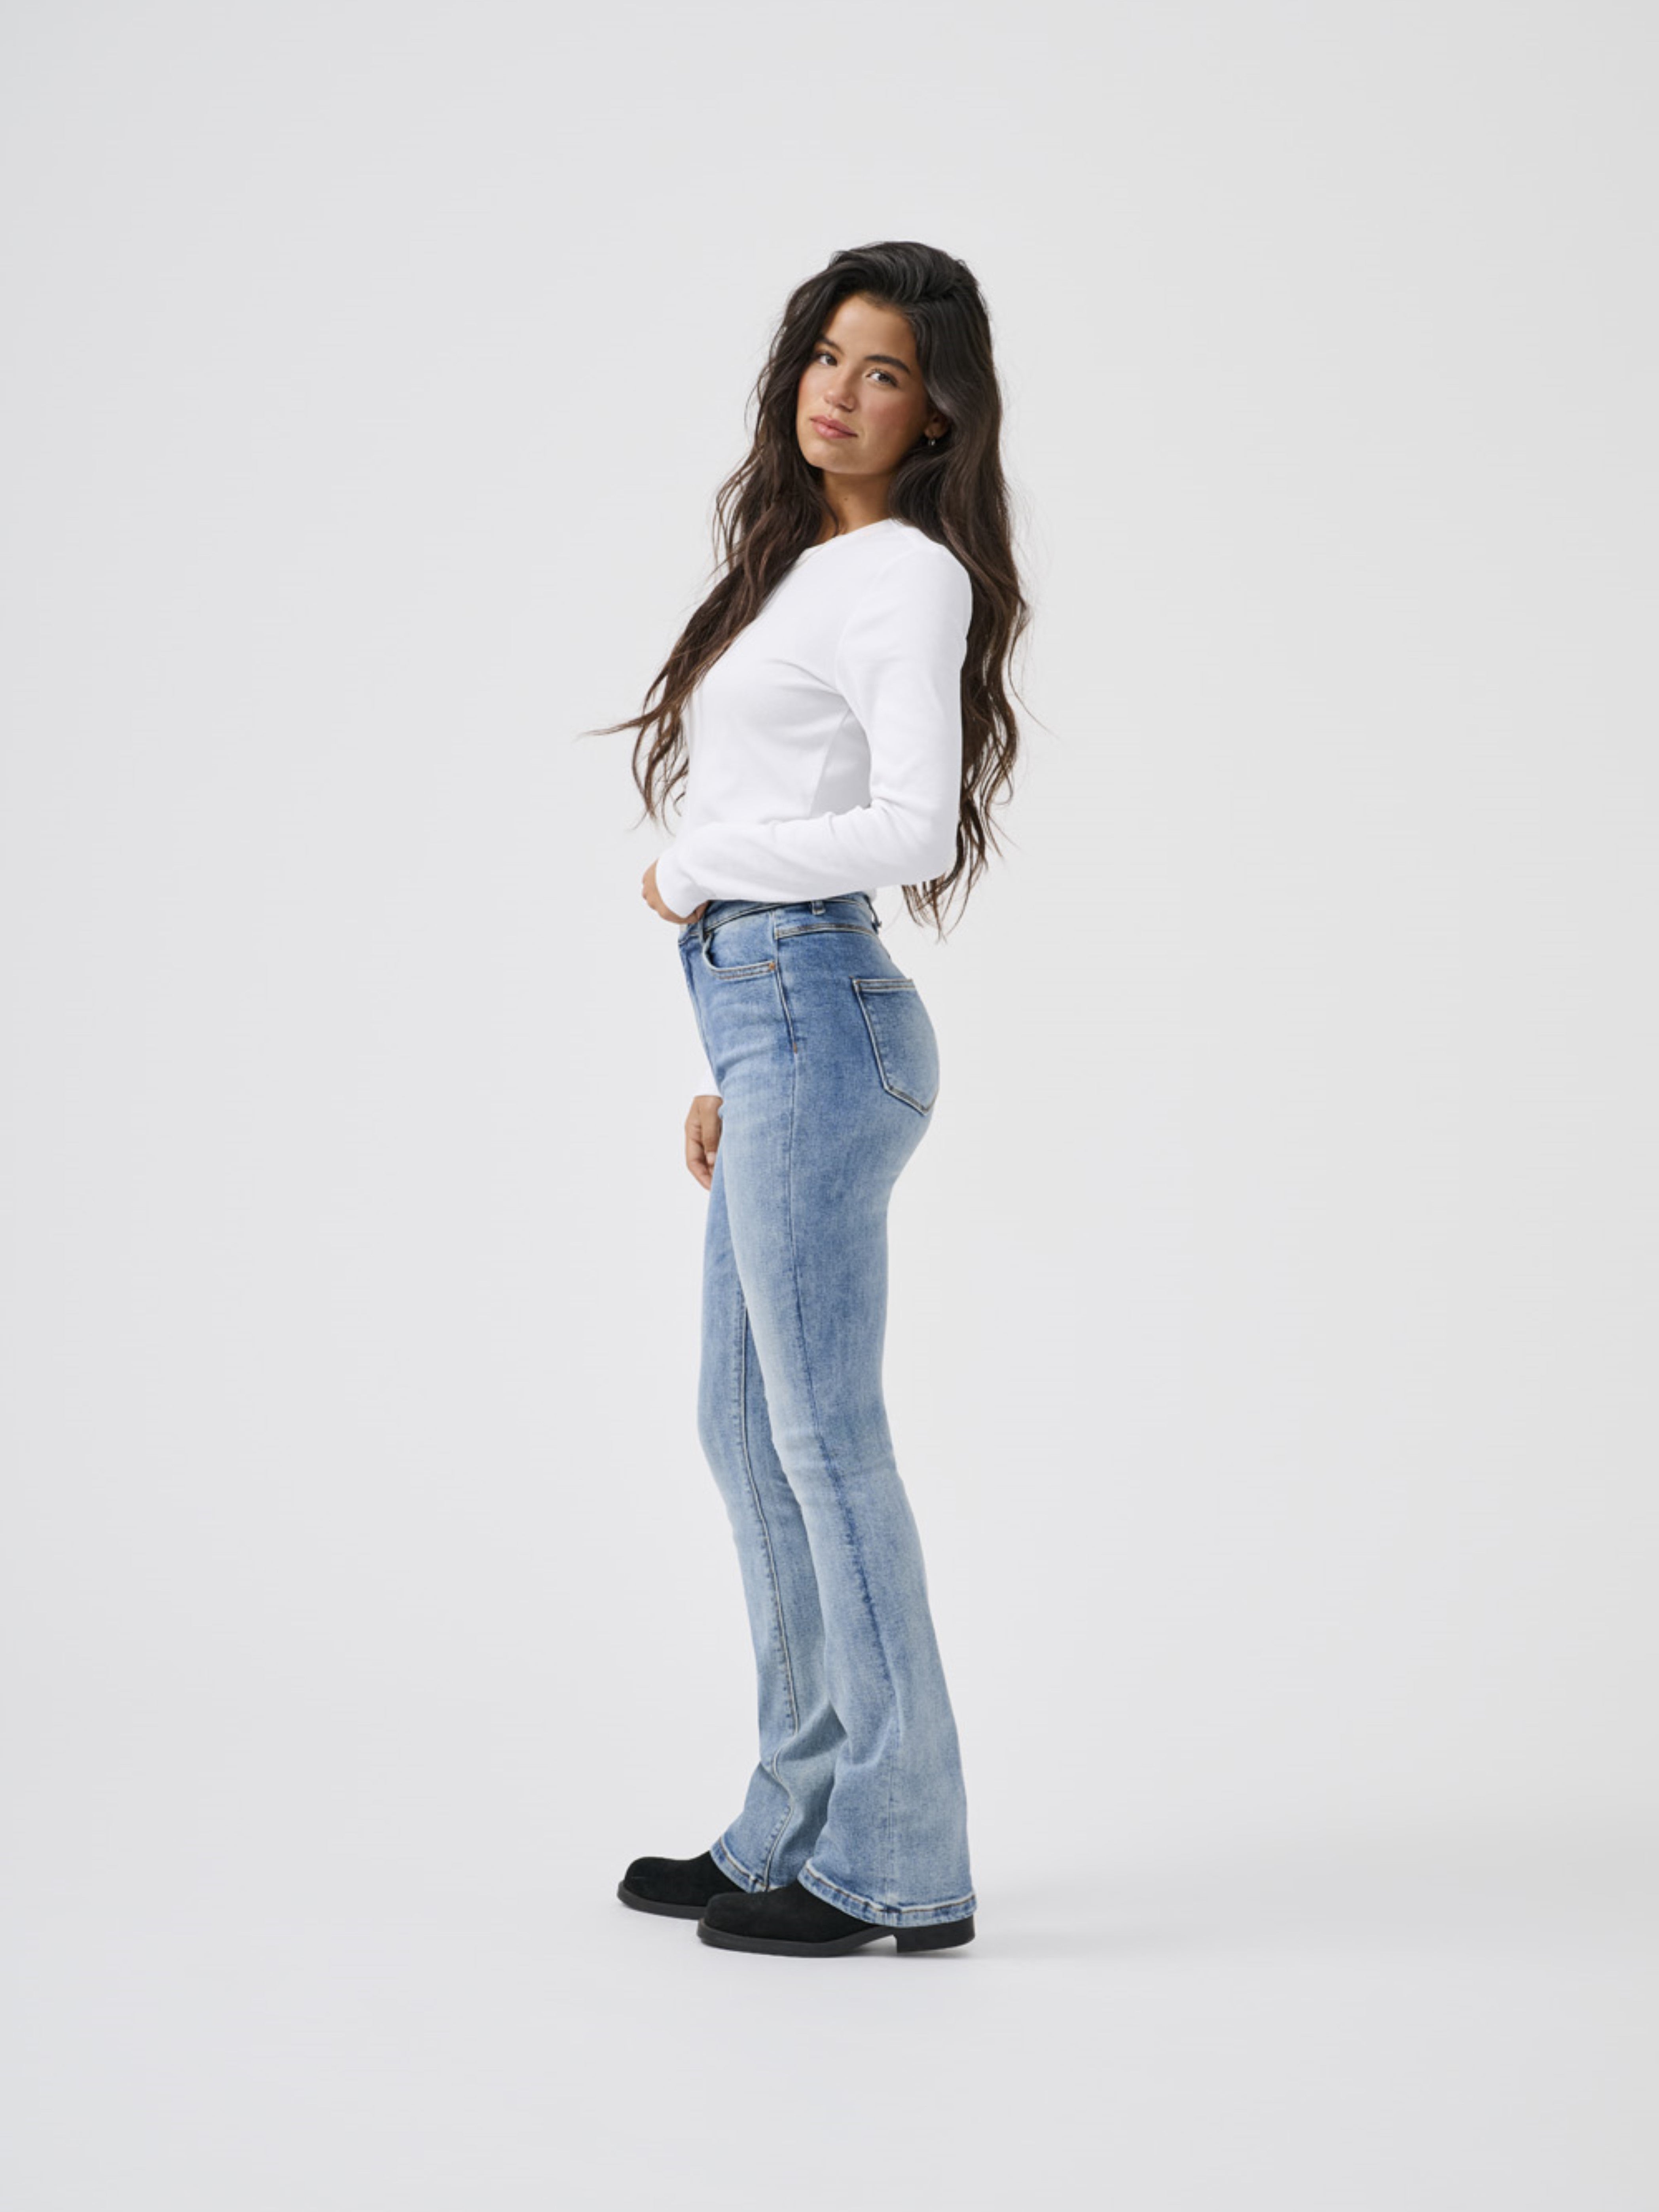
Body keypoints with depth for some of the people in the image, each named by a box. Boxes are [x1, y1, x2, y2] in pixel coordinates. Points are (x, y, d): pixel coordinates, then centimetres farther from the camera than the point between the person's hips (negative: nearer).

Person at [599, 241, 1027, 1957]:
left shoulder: (909, 579, -10)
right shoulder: (809, 560, 17)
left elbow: (912, 827, -22)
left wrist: (689, 871, -11)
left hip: (815, 1022, -10)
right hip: (772, 1021, 10)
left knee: (822, 1431, -5)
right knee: (749, 1428, 13)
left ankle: (897, 1863, 4)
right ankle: (799, 1824, 23)